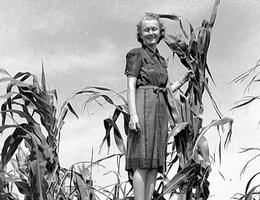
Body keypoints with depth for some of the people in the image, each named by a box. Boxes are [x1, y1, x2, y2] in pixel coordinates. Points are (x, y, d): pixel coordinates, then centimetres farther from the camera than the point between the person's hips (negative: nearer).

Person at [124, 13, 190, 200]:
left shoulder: (162, 60, 22)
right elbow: (131, 87, -6)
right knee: (142, 162, -12)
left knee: (155, 163, 1)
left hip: (161, 109, 7)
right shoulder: (137, 54, 3)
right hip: (144, 107, -7)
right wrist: (133, 114, -18)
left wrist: (184, 79, 17)